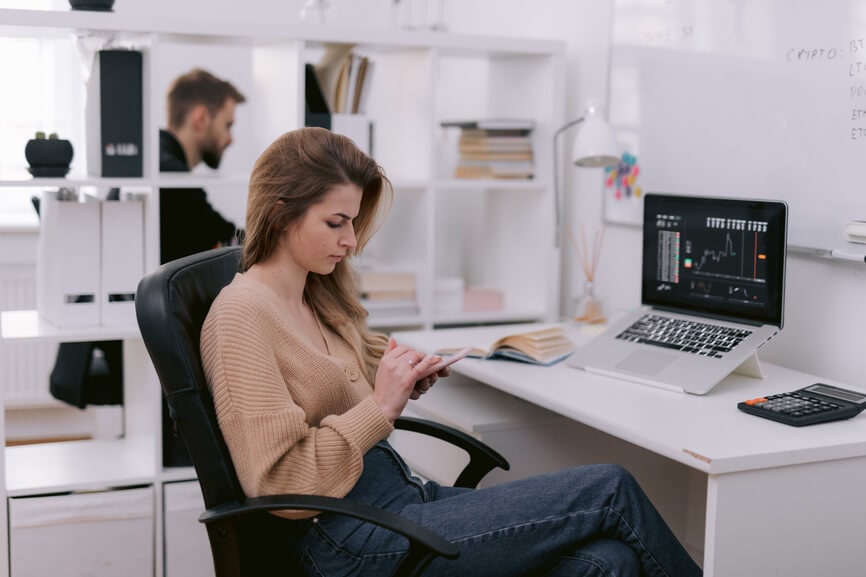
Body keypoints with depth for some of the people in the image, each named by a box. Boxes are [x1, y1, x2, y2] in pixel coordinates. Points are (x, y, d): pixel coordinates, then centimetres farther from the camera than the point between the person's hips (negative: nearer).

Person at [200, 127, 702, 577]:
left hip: (405, 493, 8)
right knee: (610, 490, -10)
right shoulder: (241, 316, -12)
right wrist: (379, 405, -19)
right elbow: (280, 482, -16)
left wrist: (399, 375, 4)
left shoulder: (319, 297, 14)